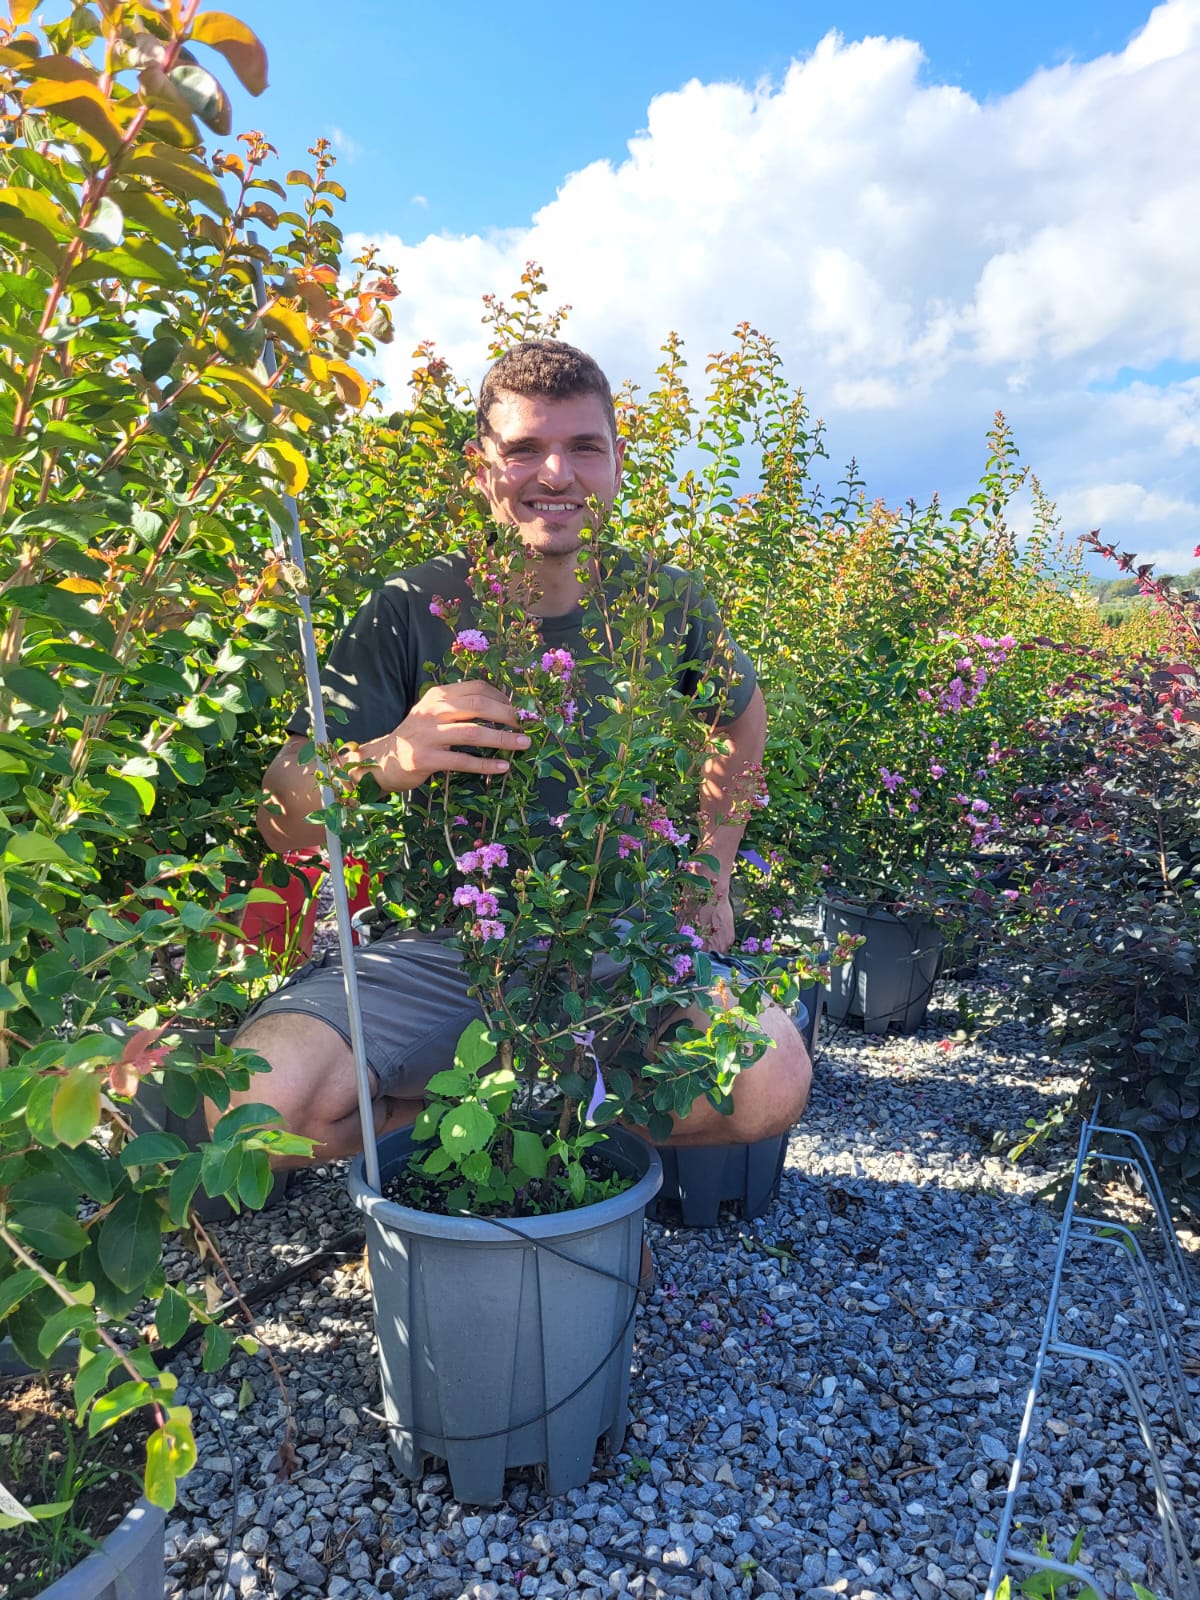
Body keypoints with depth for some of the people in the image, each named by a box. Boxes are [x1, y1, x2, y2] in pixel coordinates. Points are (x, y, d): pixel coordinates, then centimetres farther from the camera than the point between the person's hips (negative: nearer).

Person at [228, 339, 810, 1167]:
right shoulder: (415, 610, -8)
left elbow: (743, 717, 22)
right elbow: (284, 819, -13)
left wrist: (711, 870, 16)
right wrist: (385, 762, -34)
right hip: (436, 944, -1)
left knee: (771, 1084, -25)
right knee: (250, 1109, -25)